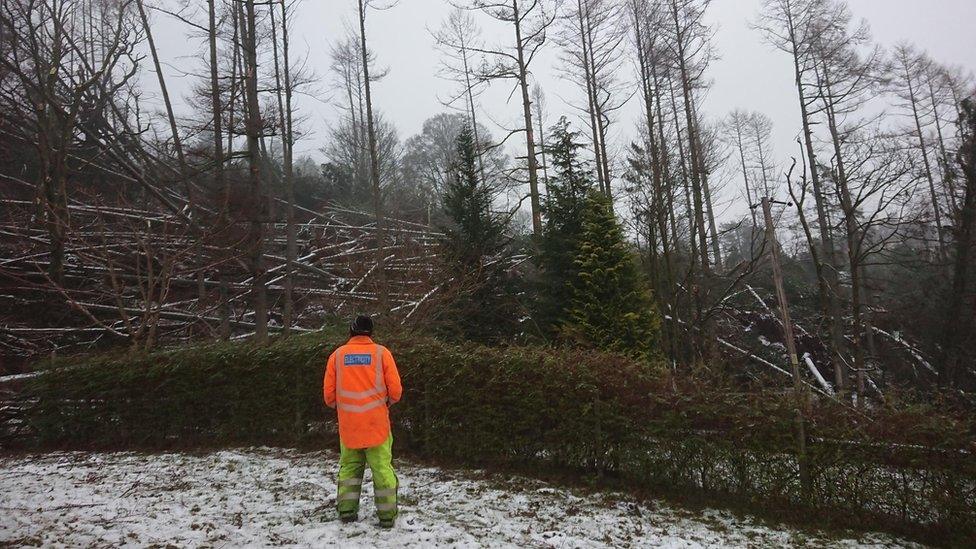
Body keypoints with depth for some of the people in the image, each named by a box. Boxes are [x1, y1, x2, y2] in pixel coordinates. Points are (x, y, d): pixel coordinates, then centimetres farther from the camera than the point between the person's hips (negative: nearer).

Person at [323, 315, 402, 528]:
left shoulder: (337, 355, 2)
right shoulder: (381, 353, -4)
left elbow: (329, 393, 3)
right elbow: (395, 390, -5)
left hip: (348, 424, 2)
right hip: (376, 423, -2)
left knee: (349, 467, 17)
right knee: (382, 467, 5)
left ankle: (347, 511, 18)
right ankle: (386, 515, 8)